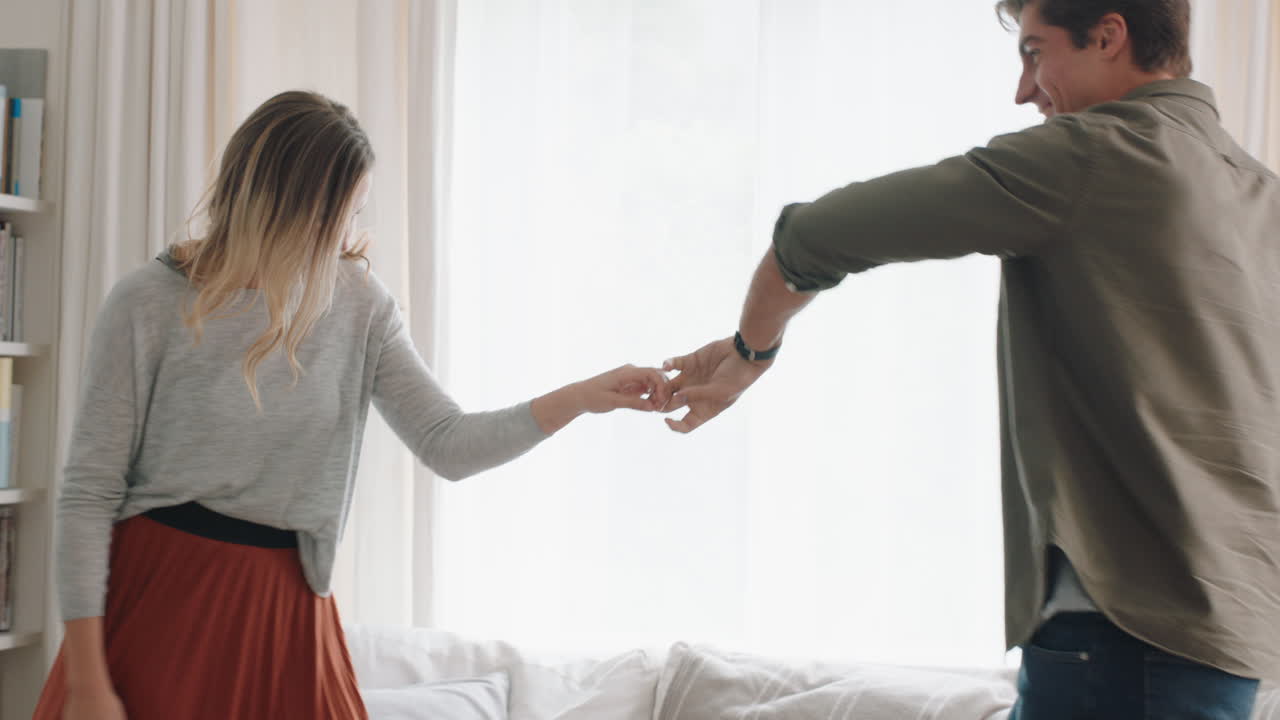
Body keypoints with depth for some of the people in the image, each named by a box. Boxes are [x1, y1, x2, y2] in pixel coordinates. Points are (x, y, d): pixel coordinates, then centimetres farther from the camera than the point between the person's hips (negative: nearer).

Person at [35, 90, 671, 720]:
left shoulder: (357, 301, 1)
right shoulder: (148, 305, -10)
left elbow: (446, 446, -1)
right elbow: (88, 493, -8)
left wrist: (583, 397, -13)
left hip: (288, 606, 3)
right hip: (158, 598, -3)